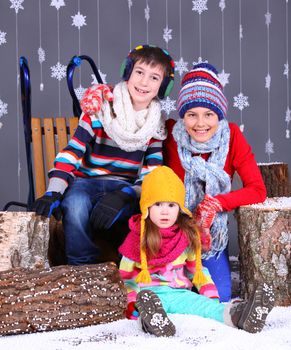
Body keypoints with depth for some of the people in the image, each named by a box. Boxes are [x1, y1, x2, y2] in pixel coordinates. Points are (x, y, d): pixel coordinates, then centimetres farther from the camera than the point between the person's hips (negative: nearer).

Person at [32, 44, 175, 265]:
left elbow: (152, 174, -3)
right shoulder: (100, 108, -6)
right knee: (74, 204, -36)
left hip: (125, 186, 2)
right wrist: (53, 193, -25)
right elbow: (72, 152, -11)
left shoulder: (156, 125, 3)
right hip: (87, 181, -1)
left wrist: (125, 195, -25)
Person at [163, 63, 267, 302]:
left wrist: (215, 204, -26)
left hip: (213, 234, 2)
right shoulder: (170, 134, -17)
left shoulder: (231, 136, -14)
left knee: (220, 300, -3)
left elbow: (258, 190, -14)